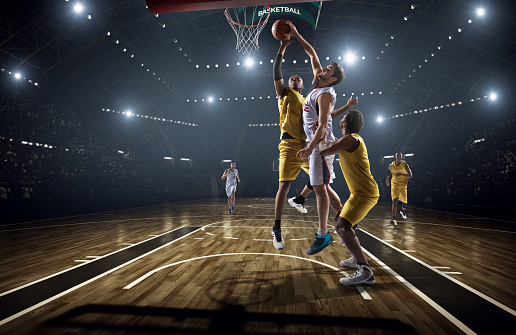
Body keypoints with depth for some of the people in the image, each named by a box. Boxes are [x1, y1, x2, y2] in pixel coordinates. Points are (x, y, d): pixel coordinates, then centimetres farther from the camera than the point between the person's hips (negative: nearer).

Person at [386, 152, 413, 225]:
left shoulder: (405, 165, -11)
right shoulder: (391, 165, -5)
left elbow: (410, 175, -15)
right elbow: (388, 171, 19)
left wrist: (401, 174, -29)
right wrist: (387, 180, 26)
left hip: (403, 185, 1)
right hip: (395, 184, -1)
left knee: (404, 201, 13)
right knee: (395, 201, -16)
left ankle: (403, 211, 49)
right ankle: (394, 219, -21)